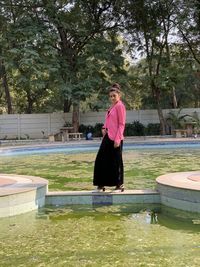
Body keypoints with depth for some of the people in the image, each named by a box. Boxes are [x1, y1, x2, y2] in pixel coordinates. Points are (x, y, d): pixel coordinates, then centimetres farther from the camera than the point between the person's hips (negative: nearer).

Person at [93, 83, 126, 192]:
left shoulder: (120, 106, -9)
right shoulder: (111, 106, 16)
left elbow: (122, 124, -14)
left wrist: (117, 139, -18)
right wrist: (104, 128, 3)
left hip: (115, 139, -9)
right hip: (107, 137, 9)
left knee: (116, 161, 0)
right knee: (101, 160, 8)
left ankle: (119, 185, 14)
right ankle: (101, 185, 17)